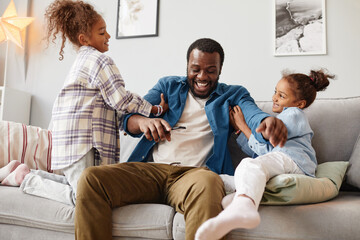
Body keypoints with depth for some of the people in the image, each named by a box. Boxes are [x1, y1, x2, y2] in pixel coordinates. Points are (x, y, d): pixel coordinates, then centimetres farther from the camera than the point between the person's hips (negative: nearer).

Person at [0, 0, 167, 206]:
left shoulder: (84, 59, 24)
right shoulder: (100, 60, -8)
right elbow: (121, 100, -14)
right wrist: (157, 109, -3)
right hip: (81, 140, -11)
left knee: (76, 184, 18)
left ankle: (25, 173, 20)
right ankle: (28, 179, 1)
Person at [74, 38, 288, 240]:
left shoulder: (233, 95, 18)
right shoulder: (168, 86, 21)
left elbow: (254, 114, -4)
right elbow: (128, 118, 11)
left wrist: (269, 123, -31)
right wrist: (143, 122, -16)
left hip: (194, 172, -2)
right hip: (149, 169, 3)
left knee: (206, 183, -40)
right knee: (91, 179, -23)